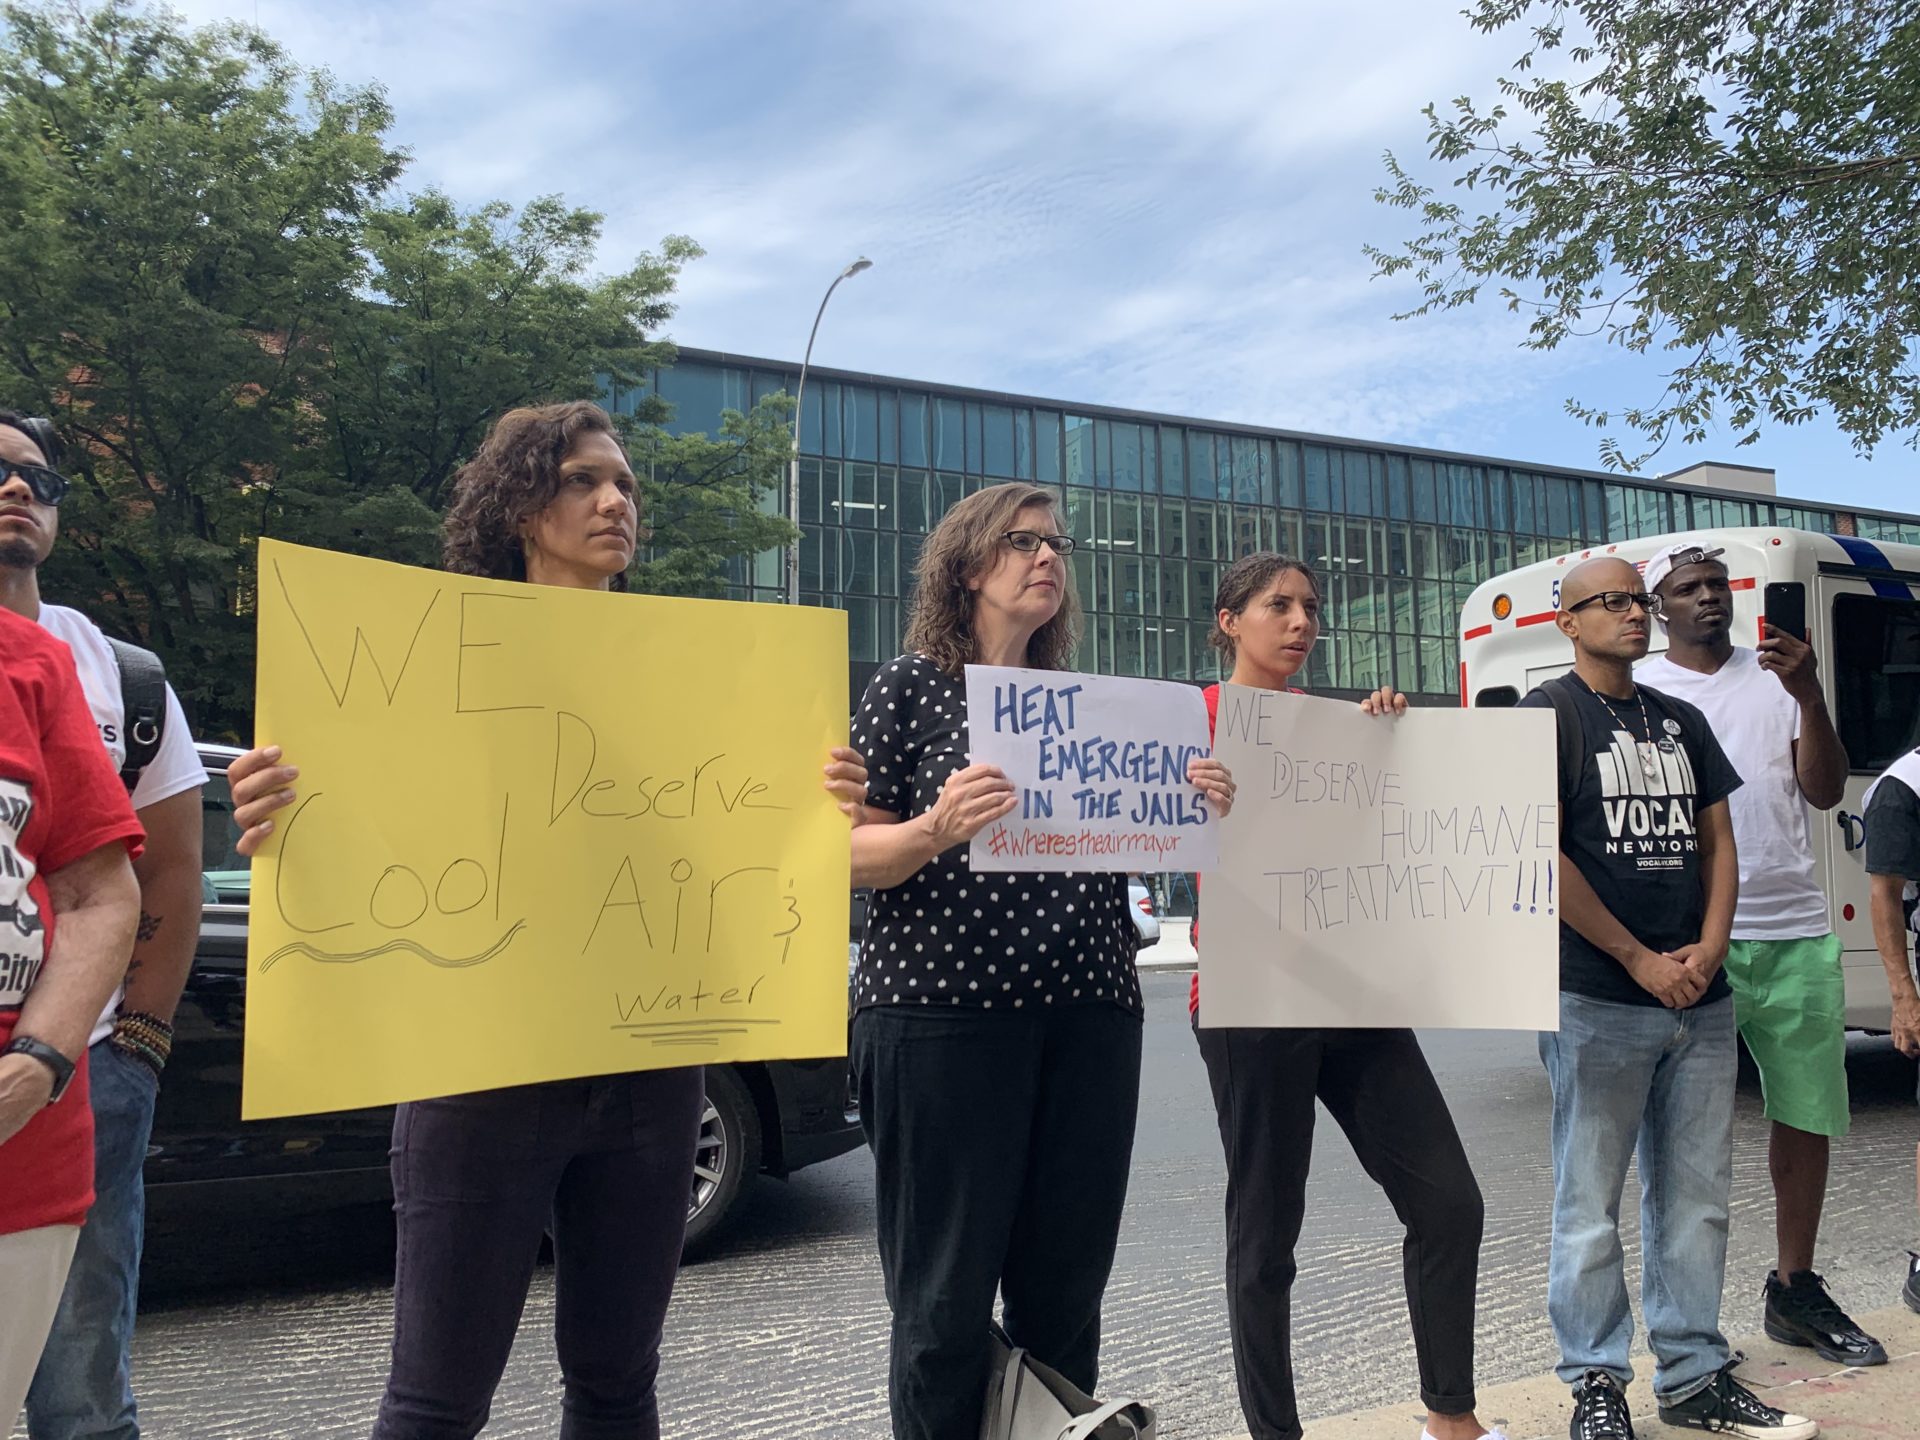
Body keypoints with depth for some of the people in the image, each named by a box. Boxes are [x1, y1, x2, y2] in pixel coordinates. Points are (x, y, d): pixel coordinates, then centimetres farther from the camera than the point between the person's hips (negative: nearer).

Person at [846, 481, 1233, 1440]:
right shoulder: (913, 683, 2)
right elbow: (852, 856, -4)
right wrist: (936, 829, -23)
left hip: (1089, 1017, 5)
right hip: (941, 1011, -4)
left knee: (1064, 1292, 9)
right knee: (945, 1301, -1)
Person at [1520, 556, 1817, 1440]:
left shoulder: (1681, 721, 16)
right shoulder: (1550, 715, -4)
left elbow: (1717, 841, 16)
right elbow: (1543, 858, -11)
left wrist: (1709, 945, -2)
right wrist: (1641, 961, -11)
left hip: (1700, 999, 6)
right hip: (1597, 1001, -6)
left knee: (1696, 1197, 11)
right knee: (1591, 1204, 1)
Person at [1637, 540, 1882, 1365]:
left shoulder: (1775, 676, 11)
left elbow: (1825, 793, 3)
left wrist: (1809, 696, -11)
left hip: (1798, 933, 4)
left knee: (1809, 1113, 10)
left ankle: (1795, 1290, 24)